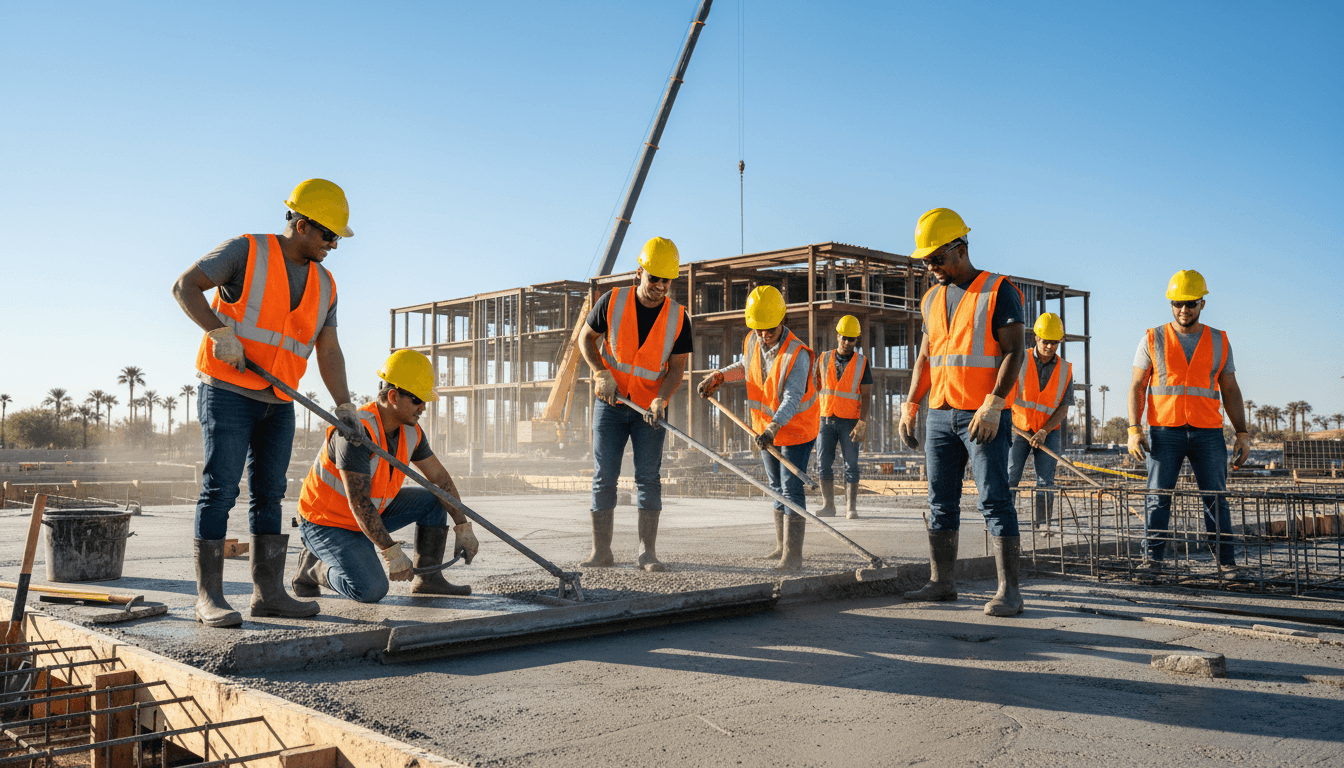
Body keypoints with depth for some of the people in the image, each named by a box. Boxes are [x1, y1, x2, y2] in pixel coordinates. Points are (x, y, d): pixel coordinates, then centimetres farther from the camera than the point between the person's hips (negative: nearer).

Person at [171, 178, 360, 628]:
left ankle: (268, 592, 12)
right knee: (220, 488, -9)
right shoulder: (246, 252, -6)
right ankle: (209, 597, -5)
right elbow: (184, 287, -10)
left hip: (277, 402, 6)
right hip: (226, 390, -6)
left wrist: (344, 406, -5)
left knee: (269, 492, 7)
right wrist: (220, 331, -22)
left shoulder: (323, 284, 10)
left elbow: (328, 350, 6)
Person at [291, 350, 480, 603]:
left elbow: (440, 478, 6)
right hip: (326, 524, -8)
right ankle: (313, 568, 1)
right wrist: (392, 553, -33)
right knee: (371, 590, -25)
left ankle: (428, 579, 3)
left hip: (369, 514, 8)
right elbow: (358, 503, -33)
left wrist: (463, 528, 2)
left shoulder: (410, 432, -5)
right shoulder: (357, 433, -31)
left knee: (433, 500, 1)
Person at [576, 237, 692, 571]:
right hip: (611, 404, 0)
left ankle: (648, 552, 4)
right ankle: (601, 553, 5)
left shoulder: (678, 317, -6)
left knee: (649, 478, -3)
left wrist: (661, 399, -22)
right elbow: (585, 337, 4)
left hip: (651, 408, 0)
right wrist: (601, 372, -11)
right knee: (603, 478, -1)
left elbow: (677, 366, -4)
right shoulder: (612, 301, -8)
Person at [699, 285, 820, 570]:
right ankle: (782, 545, 27)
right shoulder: (752, 343, -3)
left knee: (791, 488, -11)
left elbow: (792, 399, -33)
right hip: (766, 429, 7)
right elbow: (744, 366, 20)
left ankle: (793, 555, -9)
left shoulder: (797, 354, -26)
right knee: (777, 487, 15)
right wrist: (718, 376, 5)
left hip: (796, 428, -7)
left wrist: (774, 427, -45)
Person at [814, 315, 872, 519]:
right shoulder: (824, 359, 9)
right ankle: (828, 505, 5)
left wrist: (862, 423, -12)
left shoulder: (861, 362, 3)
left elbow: (865, 396, -1)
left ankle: (851, 507, 2)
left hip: (849, 421, -2)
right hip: (826, 420, 2)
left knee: (851, 465, -3)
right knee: (823, 463, -1)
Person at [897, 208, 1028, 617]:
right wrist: (910, 405, 12)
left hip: (985, 416, -7)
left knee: (995, 501, -8)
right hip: (940, 415, 7)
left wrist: (993, 403, -21)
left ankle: (1009, 590, -5)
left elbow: (1015, 351, -11)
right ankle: (941, 582, 16)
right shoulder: (933, 299, 15)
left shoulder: (999, 290, -4)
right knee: (941, 501, 8)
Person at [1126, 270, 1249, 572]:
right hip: (1164, 432, -1)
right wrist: (1134, 430, -7)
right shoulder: (1153, 339, 6)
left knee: (1216, 499, 2)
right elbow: (1137, 387, 4)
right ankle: (1152, 561, 0)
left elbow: (1230, 391, 13)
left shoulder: (1220, 342, 11)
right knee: (1157, 498, -3)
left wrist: (1242, 433, 4)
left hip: (1208, 433, 1)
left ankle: (1227, 562, 8)